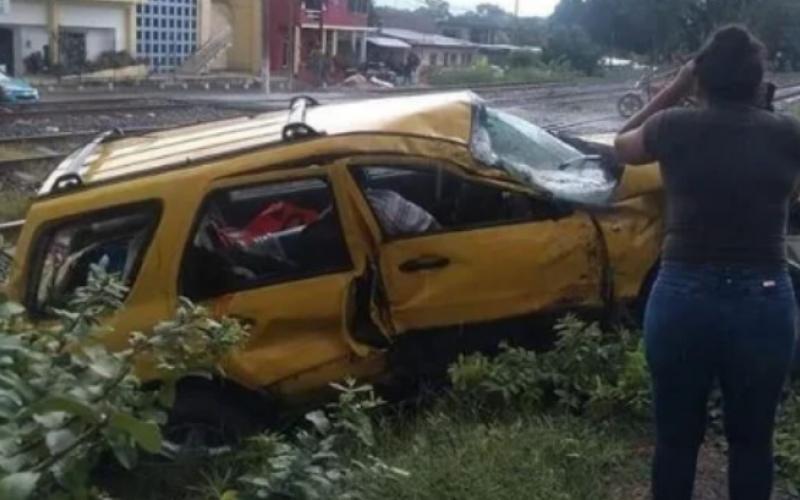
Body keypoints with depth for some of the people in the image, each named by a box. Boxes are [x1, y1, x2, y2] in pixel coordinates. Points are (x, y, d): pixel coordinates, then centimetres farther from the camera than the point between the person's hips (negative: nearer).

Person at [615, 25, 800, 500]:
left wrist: (673, 90, 16)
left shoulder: (675, 128, -4)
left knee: (677, 437, 16)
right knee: (752, 439, 18)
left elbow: (622, 145, 17)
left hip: (683, 299, -1)